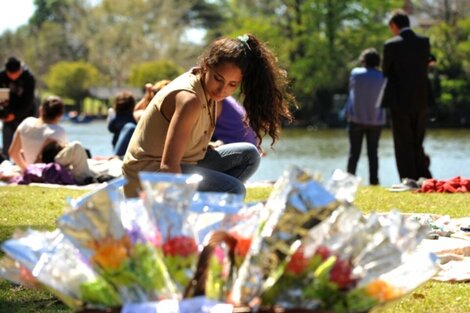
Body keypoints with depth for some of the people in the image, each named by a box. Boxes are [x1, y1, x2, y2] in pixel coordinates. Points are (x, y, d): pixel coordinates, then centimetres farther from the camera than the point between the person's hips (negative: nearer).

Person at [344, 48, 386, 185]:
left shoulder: (355, 73, -2)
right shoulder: (382, 77, -2)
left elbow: (351, 91, 9)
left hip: (356, 119, 0)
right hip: (375, 120, 0)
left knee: (354, 152, 4)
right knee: (373, 152, 5)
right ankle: (373, 181, 1)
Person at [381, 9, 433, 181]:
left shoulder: (391, 45, -10)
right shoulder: (425, 42, 3)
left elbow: (386, 71, 1)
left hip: (400, 102, -4)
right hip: (422, 100, 5)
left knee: (404, 147, 3)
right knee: (417, 145, 15)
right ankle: (426, 180, 9)